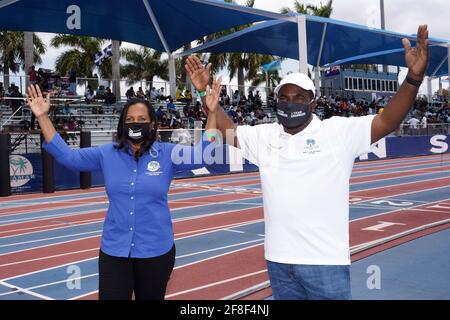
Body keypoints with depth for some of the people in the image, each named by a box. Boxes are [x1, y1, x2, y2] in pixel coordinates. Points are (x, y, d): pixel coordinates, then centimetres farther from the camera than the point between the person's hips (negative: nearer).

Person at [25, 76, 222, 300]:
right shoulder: (107, 155, 1)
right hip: (114, 250, 1)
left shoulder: (168, 154, -4)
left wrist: (212, 113, -20)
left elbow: (205, 154, -10)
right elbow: (66, 156, 2)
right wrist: (43, 117, -4)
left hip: (156, 251, -1)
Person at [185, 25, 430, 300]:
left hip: (326, 261, -4)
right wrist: (204, 92, 6)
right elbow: (226, 129, 16)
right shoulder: (264, 136, 9)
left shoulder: (338, 131, -5)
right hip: (278, 260, 5)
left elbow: (388, 121, -13)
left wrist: (414, 78, -27)